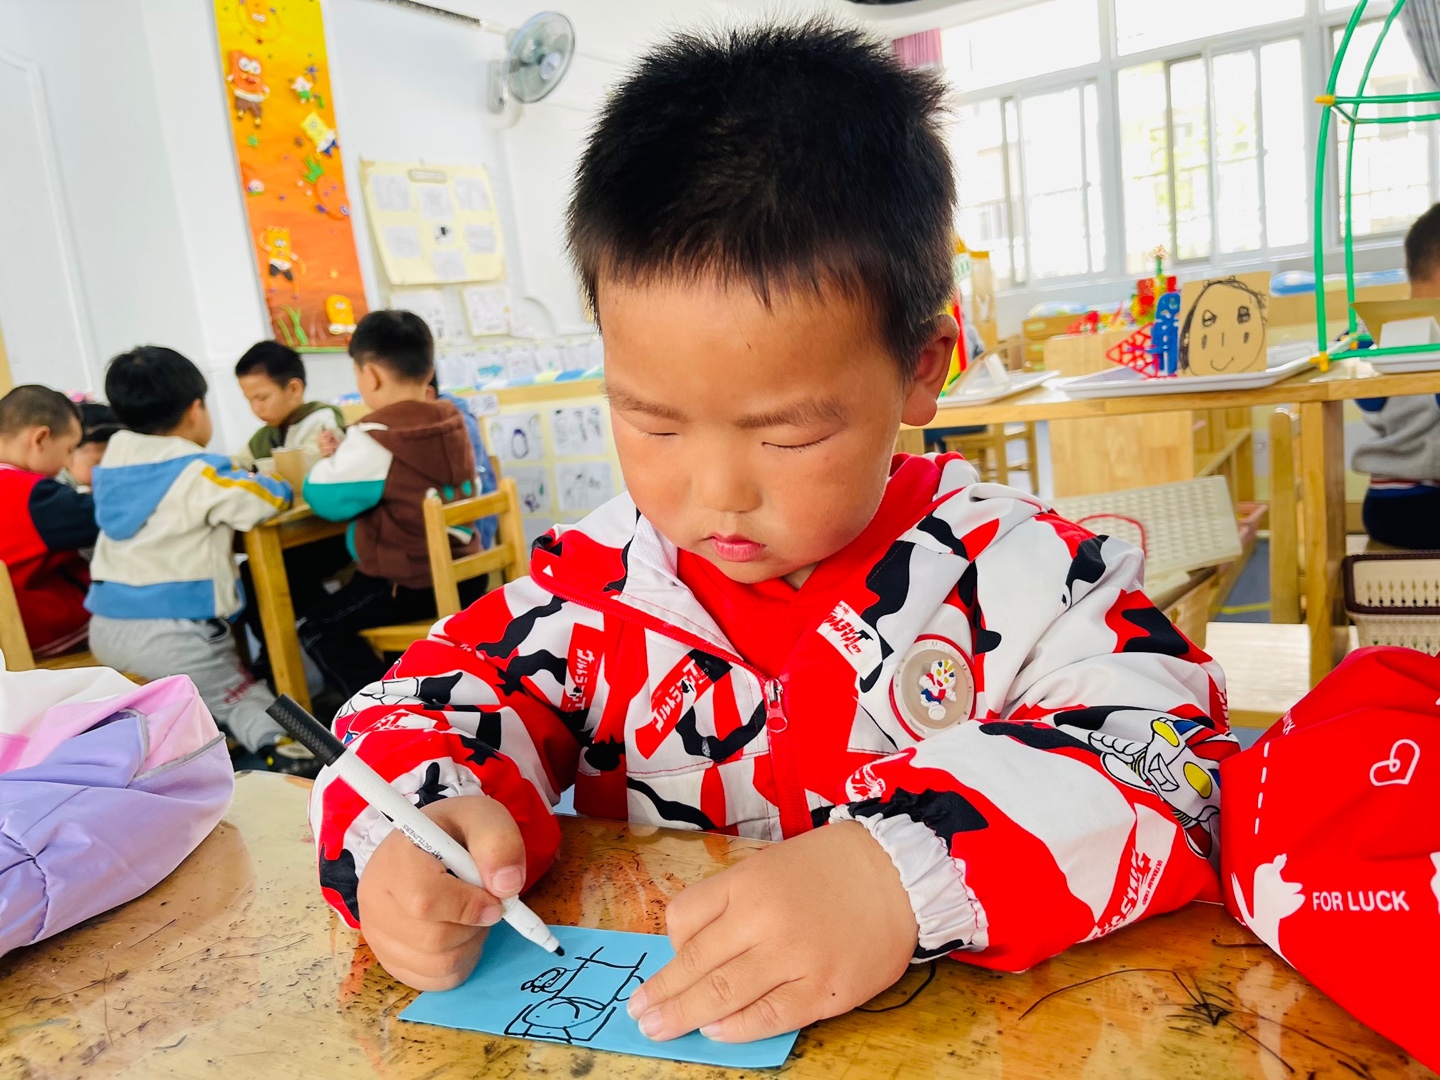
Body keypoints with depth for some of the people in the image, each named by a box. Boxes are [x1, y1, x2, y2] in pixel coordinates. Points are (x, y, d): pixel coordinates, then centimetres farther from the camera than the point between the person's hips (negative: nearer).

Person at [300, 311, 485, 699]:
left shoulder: (374, 438, -20)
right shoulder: (452, 421, 4)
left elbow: (323, 498, -14)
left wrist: (329, 461, 6)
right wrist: (345, 456, 10)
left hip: (409, 584, -8)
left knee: (318, 629, 5)